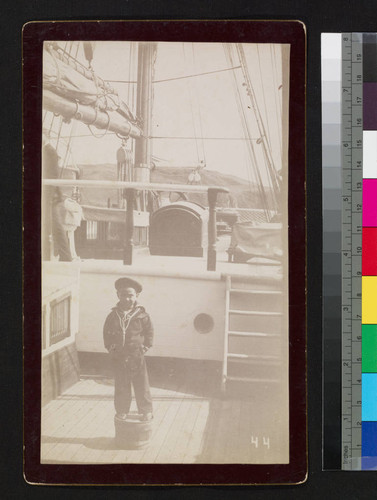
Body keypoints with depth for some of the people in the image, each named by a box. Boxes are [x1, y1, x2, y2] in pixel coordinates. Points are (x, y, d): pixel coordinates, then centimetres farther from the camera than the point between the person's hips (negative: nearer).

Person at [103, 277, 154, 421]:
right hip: (119, 357, 2)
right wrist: (110, 347, 1)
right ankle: (122, 411, 26)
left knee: (141, 385, 5)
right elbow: (107, 333, 9)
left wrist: (145, 347, -3)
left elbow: (149, 331, 3)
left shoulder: (142, 315, -6)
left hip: (137, 356, -1)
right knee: (121, 386, 11)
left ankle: (146, 411, 20)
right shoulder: (113, 316, 0)